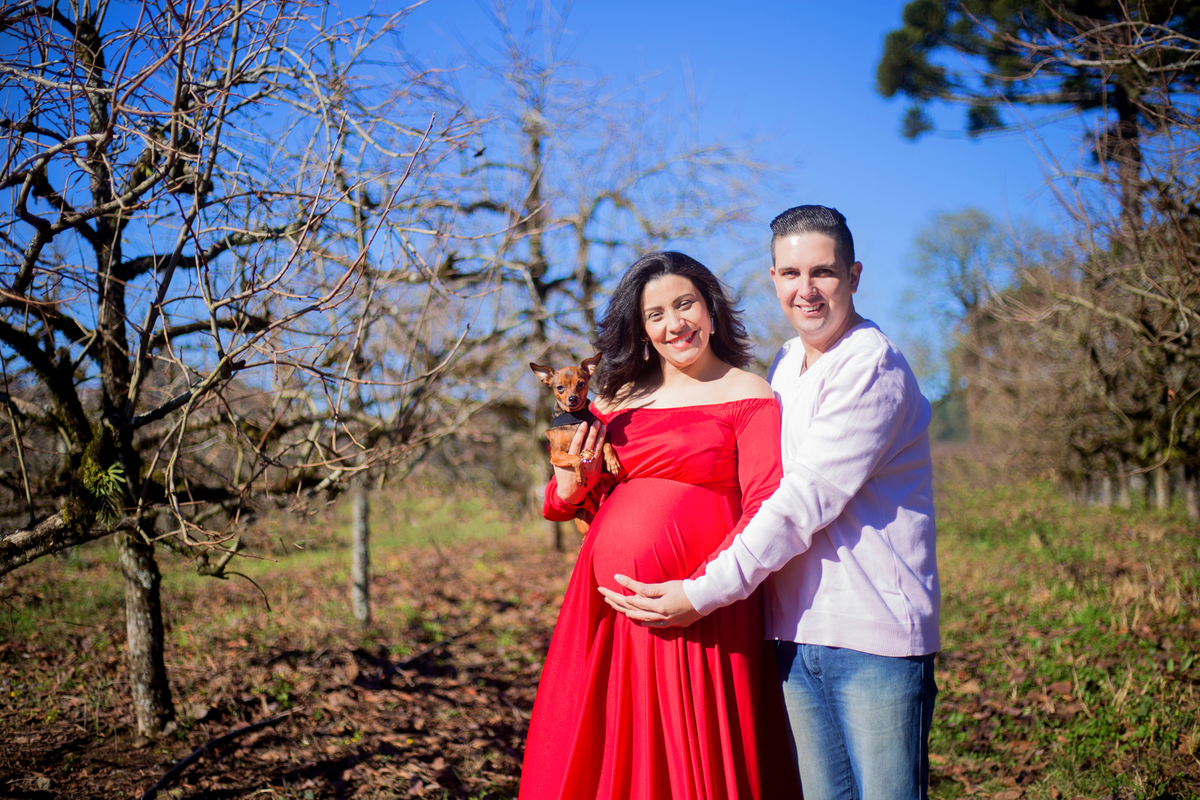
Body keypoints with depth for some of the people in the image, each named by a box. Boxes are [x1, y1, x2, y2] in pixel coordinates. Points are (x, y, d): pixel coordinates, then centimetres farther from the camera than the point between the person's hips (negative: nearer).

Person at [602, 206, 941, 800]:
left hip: (876, 635, -7)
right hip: (796, 635, 7)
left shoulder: (872, 368, -12)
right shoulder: (785, 364, 14)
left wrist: (703, 594, -16)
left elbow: (805, 502, -18)